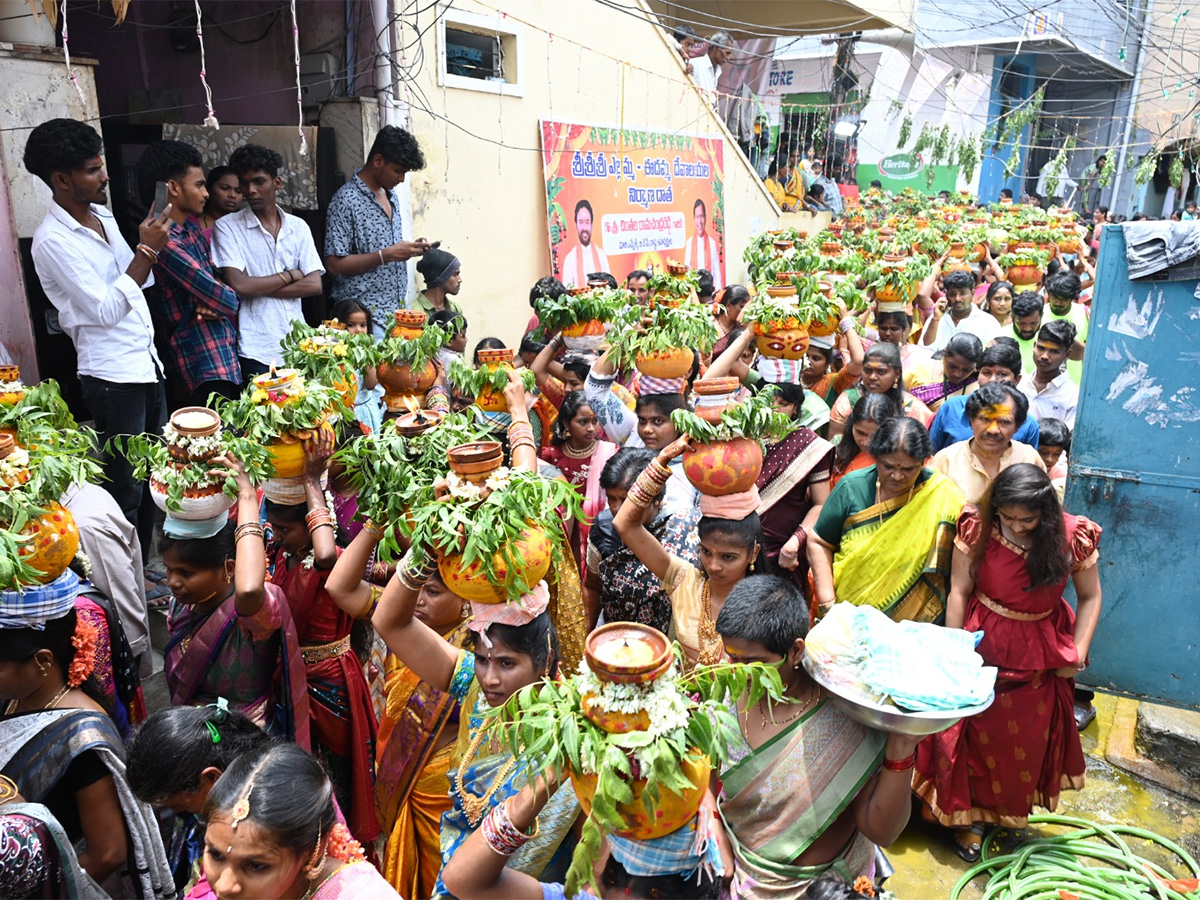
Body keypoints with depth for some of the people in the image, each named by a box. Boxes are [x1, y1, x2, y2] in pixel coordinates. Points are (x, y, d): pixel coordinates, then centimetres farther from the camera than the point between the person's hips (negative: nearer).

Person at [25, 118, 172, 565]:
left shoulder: (103, 215, 10)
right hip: (112, 375, -8)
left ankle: (143, 567, 29)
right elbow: (105, 309, -20)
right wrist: (147, 250, -19)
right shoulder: (52, 240, -15)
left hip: (146, 362, 8)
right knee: (126, 488, 1)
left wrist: (151, 243, 3)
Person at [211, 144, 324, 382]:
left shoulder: (298, 227, 11)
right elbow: (238, 285, -11)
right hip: (255, 351, -3)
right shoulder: (227, 226, 1)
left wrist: (257, 288, -7)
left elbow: (314, 285, -1)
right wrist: (290, 276, -2)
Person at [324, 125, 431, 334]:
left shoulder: (392, 198, 15)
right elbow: (334, 264, -15)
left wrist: (410, 249, 6)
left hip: (396, 315, 7)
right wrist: (387, 255, -19)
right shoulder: (346, 200, -10)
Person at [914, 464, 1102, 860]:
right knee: (976, 731, 9)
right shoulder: (978, 528, -19)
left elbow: (1089, 597, -3)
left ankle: (1012, 810, 44)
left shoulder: (1074, 536, -16)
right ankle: (972, 814, 29)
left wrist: (1077, 655, -7)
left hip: (1039, 655, 2)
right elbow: (959, 592, -12)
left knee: (1029, 738, 19)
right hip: (983, 644, -1)